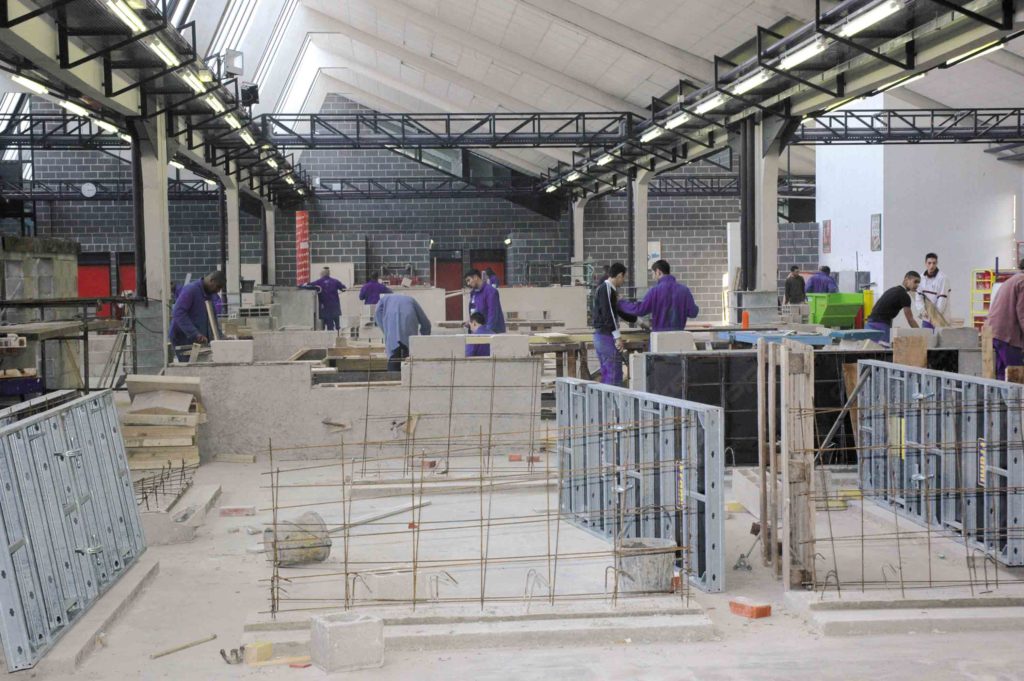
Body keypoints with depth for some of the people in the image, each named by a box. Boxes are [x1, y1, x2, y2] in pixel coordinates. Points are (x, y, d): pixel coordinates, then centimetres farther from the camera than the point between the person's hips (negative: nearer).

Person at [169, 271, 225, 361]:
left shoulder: (213, 295, 10)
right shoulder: (190, 290, -15)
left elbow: (213, 318, 18)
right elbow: (178, 313, -26)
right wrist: (195, 334, -33)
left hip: (200, 341, 7)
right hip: (183, 340, -7)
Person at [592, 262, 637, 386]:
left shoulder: (602, 289, 18)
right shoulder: (606, 289, -13)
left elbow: (619, 311, 26)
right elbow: (608, 314, -21)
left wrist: (637, 320, 32)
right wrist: (618, 336, -20)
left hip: (599, 336, 10)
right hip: (607, 336, -10)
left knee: (606, 374, 14)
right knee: (614, 376, -9)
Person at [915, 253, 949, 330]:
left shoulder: (942, 278, -14)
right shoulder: (922, 277, 4)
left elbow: (942, 299, -15)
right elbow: (919, 296, 3)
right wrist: (922, 310, -13)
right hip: (926, 318, 5)